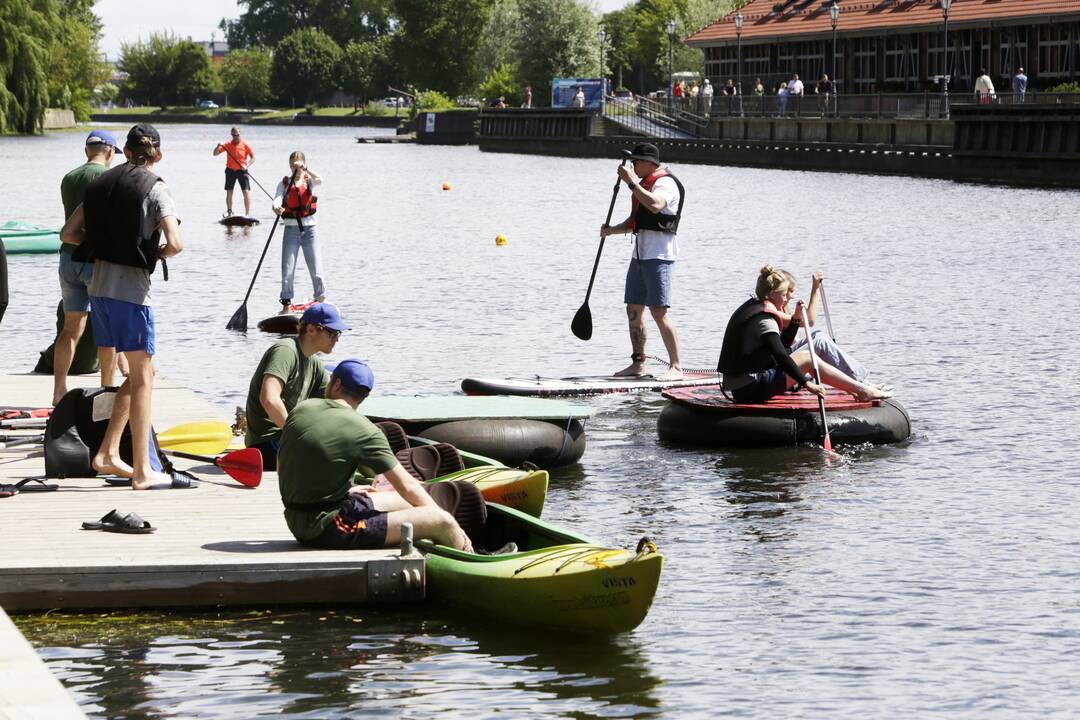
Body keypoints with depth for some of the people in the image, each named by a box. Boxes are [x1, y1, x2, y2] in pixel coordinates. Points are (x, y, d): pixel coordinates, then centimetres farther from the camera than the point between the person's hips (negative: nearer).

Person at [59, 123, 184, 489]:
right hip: (131, 290, -6)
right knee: (142, 378, 2)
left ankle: (107, 453, 14)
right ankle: (142, 470, 1)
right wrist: (157, 253, 1)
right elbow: (175, 243, -19)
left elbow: (68, 233, 13)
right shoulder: (155, 188, -8)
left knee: (141, 373, 18)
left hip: (99, 287, 6)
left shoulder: (102, 183, 11)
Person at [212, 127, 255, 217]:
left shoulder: (245, 145, -7)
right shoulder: (228, 144, -1)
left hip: (241, 170, -2)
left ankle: (248, 213, -9)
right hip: (230, 170, 2)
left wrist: (247, 165, -20)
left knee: (246, 192, -11)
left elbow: (253, 157, -4)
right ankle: (229, 211, 24)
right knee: (229, 192, 7)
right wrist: (218, 147, -21)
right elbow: (215, 153, 0)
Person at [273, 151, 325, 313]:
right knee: (287, 271, -3)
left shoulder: (309, 181, 5)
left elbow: (319, 180, -20)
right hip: (291, 229, 0)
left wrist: (304, 168, -30)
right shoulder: (284, 183, 4)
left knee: (316, 271, 0)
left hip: (309, 228, 0)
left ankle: (321, 302, 13)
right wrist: (276, 208, -36)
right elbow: (277, 200, -13)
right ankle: (286, 303, 7)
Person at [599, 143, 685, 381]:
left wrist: (631, 182, -27)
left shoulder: (665, 183, -11)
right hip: (641, 252, 10)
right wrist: (612, 230, 7)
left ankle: (676, 367, -13)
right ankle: (638, 364, 19)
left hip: (659, 255, -10)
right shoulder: (644, 184, 21)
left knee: (659, 311, -14)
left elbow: (655, 205, -32)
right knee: (633, 309, 11)